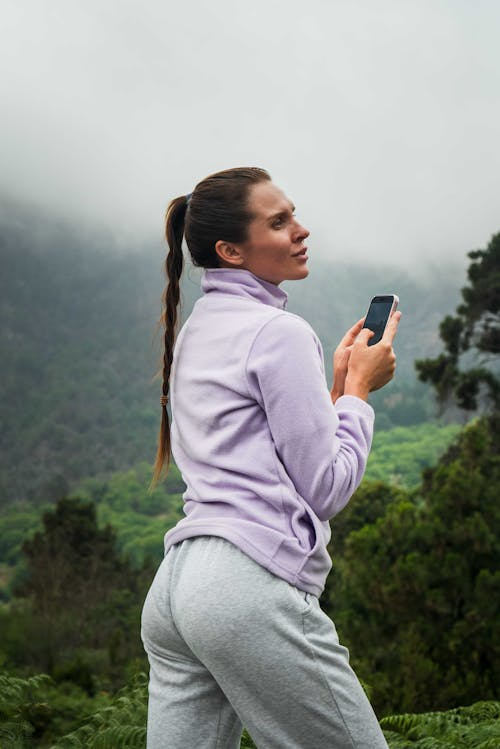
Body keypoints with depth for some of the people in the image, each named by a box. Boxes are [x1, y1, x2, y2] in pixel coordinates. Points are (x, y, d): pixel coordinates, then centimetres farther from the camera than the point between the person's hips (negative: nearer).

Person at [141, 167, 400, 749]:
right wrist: (360, 386, 6)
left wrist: (337, 384, 21)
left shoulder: (197, 329, 21)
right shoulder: (279, 330, -6)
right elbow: (325, 488, -6)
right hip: (252, 584, -9)